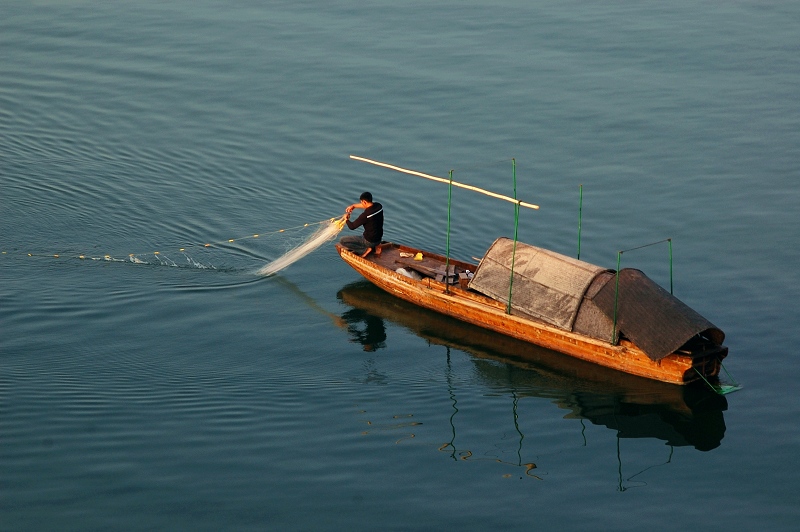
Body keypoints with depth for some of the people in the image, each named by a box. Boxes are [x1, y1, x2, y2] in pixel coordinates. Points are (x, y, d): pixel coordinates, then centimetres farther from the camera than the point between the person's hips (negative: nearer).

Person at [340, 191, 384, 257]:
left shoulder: (365, 215, -28)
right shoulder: (379, 206, -7)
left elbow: (352, 226, -16)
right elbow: (368, 205, 18)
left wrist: (346, 219, 5)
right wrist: (354, 206, 17)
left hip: (369, 241, -8)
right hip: (378, 239, 8)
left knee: (342, 241, -4)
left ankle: (365, 250, -6)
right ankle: (375, 246, 14)